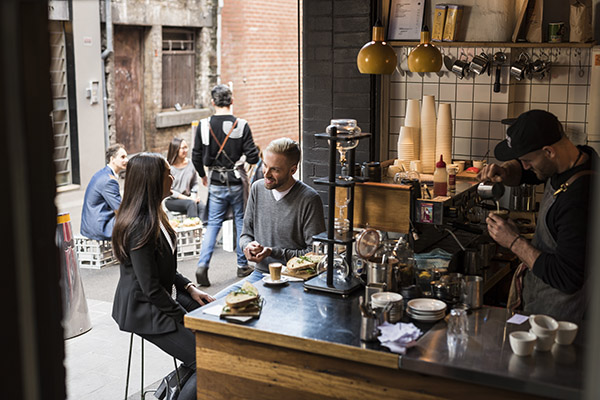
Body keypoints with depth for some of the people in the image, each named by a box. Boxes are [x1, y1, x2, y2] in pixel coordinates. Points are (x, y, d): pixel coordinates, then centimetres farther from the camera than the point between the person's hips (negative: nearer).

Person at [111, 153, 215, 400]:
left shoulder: (154, 215, 8)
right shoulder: (140, 226, -24)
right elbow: (151, 289, -23)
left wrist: (189, 287, 5)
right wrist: (184, 318, -13)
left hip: (162, 299, 10)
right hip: (144, 312, -10)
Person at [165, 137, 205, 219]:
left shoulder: (190, 163, 5)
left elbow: (195, 183, 14)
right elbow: (169, 190, -10)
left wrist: (193, 196, -6)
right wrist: (187, 198, -15)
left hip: (188, 197, 4)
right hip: (172, 200, -4)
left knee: (202, 206, -28)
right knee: (191, 203, -33)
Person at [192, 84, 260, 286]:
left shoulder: (204, 126, -6)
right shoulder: (241, 125, -11)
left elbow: (196, 157, -2)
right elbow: (253, 157, -12)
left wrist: (203, 175, 16)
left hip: (215, 184, 1)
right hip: (237, 183, -1)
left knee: (213, 224, 9)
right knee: (241, 222, 13)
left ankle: (202, 265, -5)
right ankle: (242, 265, 22)